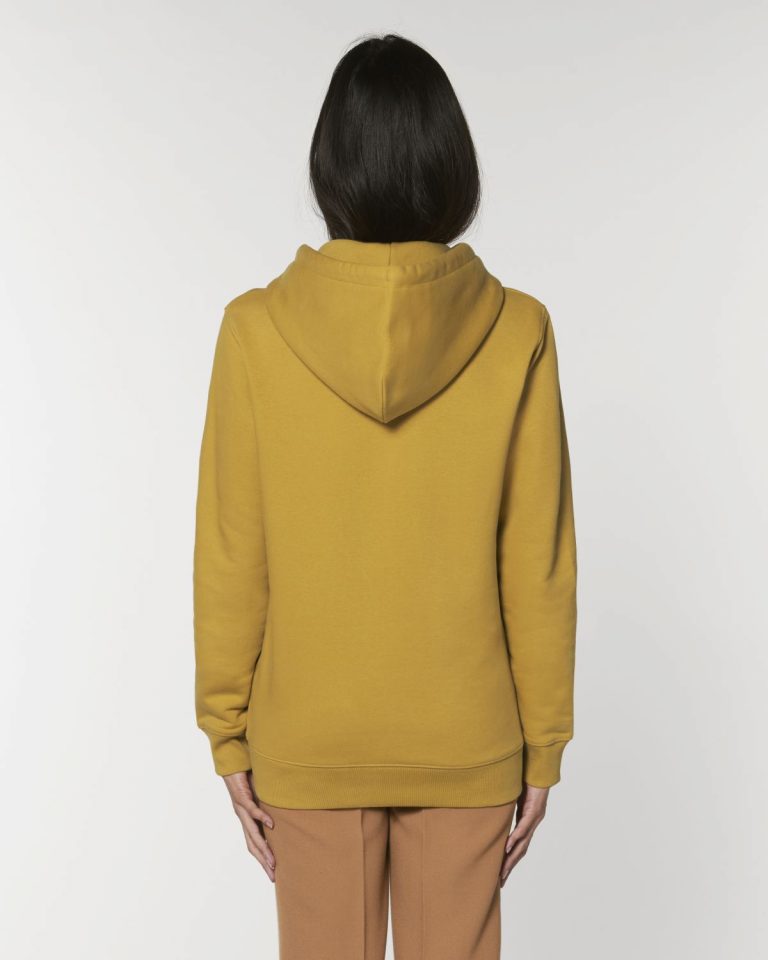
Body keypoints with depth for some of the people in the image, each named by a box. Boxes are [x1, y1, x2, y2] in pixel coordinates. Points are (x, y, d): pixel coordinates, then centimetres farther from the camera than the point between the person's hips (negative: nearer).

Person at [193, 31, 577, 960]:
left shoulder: (257, 331, -14)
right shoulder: (515, 333, -13)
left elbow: (231, 563, -9)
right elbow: (540, 571, -8)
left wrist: (230, 736, 4)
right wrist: (542, 745, 4)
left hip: (307, 740, 0)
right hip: (467, 740, 1)